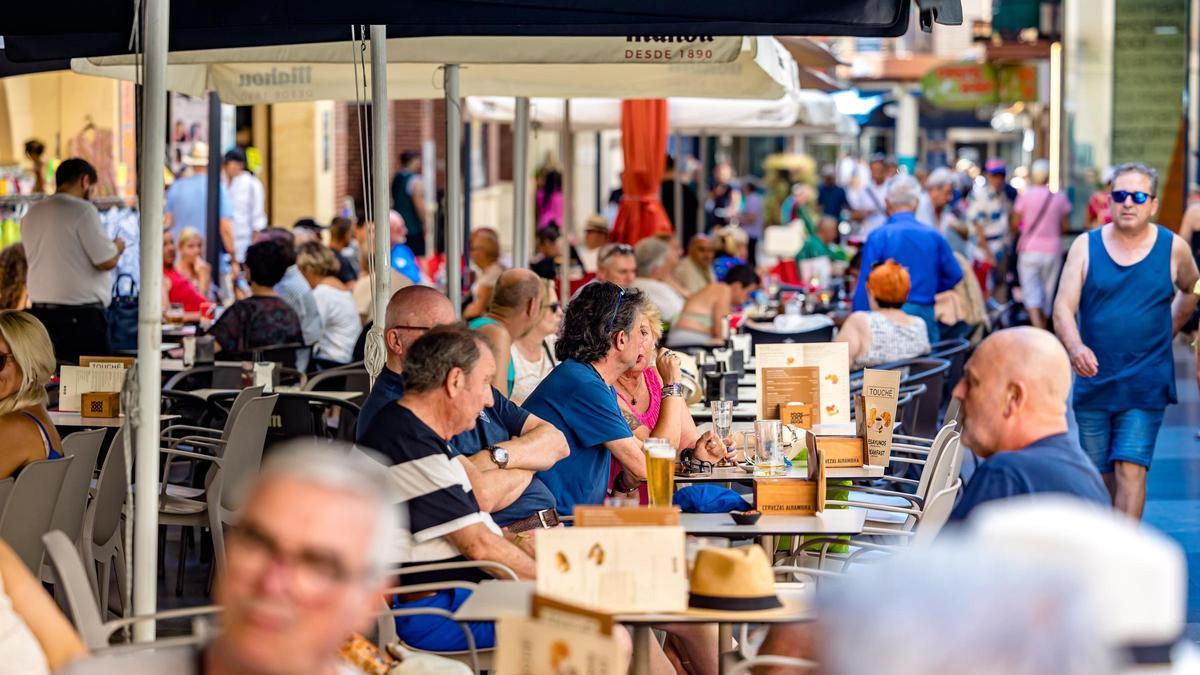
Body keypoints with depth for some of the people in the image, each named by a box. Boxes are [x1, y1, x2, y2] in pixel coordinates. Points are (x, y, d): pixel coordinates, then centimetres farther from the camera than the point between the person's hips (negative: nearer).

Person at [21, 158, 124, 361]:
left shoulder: (32, 214, 11)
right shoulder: (82, 210, -12)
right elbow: (107, 261, -14)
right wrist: (118, 247, 8)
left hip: (40, 311, 7)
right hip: (80, 315, -7)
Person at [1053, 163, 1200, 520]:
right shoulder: (1086, 246, 1)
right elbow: (1063, 307, -8)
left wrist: (1167, 333, 13)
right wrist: (1075, 347, -26)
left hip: (1145, 386, -2)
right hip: (1093, 381, 2)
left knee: (1131, 468, -12)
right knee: (1099, 474, 10)